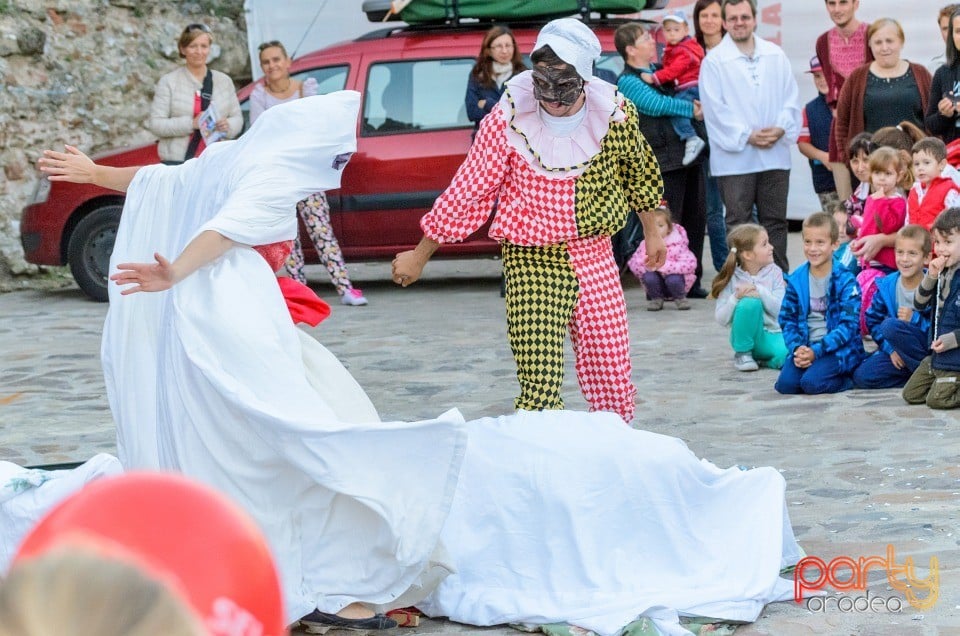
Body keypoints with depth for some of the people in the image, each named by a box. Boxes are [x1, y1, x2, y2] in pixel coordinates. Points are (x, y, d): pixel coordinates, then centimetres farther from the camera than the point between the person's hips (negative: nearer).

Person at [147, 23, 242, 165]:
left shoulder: (224, 81, 14)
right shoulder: (168, 82, 3)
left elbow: (237, 118, 16)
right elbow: (155, 124, -4)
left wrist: (228, 126, -9)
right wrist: (191, 123, -17)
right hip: (177, 163, -3)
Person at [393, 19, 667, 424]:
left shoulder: (614, 114, -7)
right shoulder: (508, 120, -13)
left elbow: (637, 171, 14)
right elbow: (467, 191, -5)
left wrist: (651, 232, 24)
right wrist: (420, 255, 0)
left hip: (595, 257, 3)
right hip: (531, 260, -3)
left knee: (611, 375, 4)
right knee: (539, 381, -14)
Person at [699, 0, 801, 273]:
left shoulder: (776, 56, 11)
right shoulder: (714, 61, -1)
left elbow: (791, 98, 8)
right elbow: (715, 109, -8)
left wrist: (781, 128, -9)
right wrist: (747, 136, -13)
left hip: (775, 155, 4)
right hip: (735, 157, -3)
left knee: (775, 220, 8)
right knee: (738, 223, 0)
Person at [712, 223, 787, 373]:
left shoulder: (774, 272, -1)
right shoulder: (733, 278, -6)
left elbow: (780, 310, -10)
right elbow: (722, 319, -7)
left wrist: (760, 291, -24)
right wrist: (736, 298, -24)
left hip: (772, 334, 1)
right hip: (747, 336, -1)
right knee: (750, 302, -32)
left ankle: (759, 357, 1)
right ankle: (742, 354, -10)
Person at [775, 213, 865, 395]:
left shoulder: (845, 281, -8)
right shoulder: (796, 280, 6)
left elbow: (848, 325, -13)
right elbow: (787, 319, 7)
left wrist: (816, 351, -20)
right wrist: (797, 348, -13)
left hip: (839, 348, -4)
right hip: (805, 347, 4)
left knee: (811, 382, -28)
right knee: (785, 384, -20)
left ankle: (848, 379, 1)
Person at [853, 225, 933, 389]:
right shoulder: (886, 286, -1)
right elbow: (873, 321, 5)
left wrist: (914, 319, -27)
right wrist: (890, 349, -7)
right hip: (898, 355, 5)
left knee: (891, 326, -31)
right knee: (861, 376, -14)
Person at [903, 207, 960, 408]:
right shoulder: (941, 272, 4)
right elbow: (919, 304, 3)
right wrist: (931, 277, -12)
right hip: (936, 354, 8)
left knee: (937, 399, -12)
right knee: (910, 395, 11)